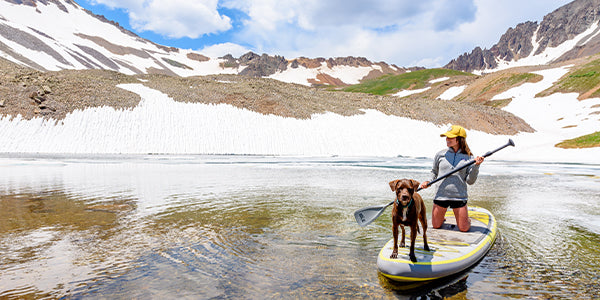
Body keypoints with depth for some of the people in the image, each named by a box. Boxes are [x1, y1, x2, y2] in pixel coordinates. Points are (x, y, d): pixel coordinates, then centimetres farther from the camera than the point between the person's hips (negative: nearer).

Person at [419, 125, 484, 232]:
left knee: (464, 228, 4)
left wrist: (476, 166, -16)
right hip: (441, 195, 1)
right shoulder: (440, 155, 2)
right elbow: (434, 172, 17)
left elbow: (470, 181, -4)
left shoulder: (468, 158, -2)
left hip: (459, 197, -1)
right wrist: (429, 182, 0)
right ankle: (441, 217, 41)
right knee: (436, 226, 9)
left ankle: (466, 217, 36)